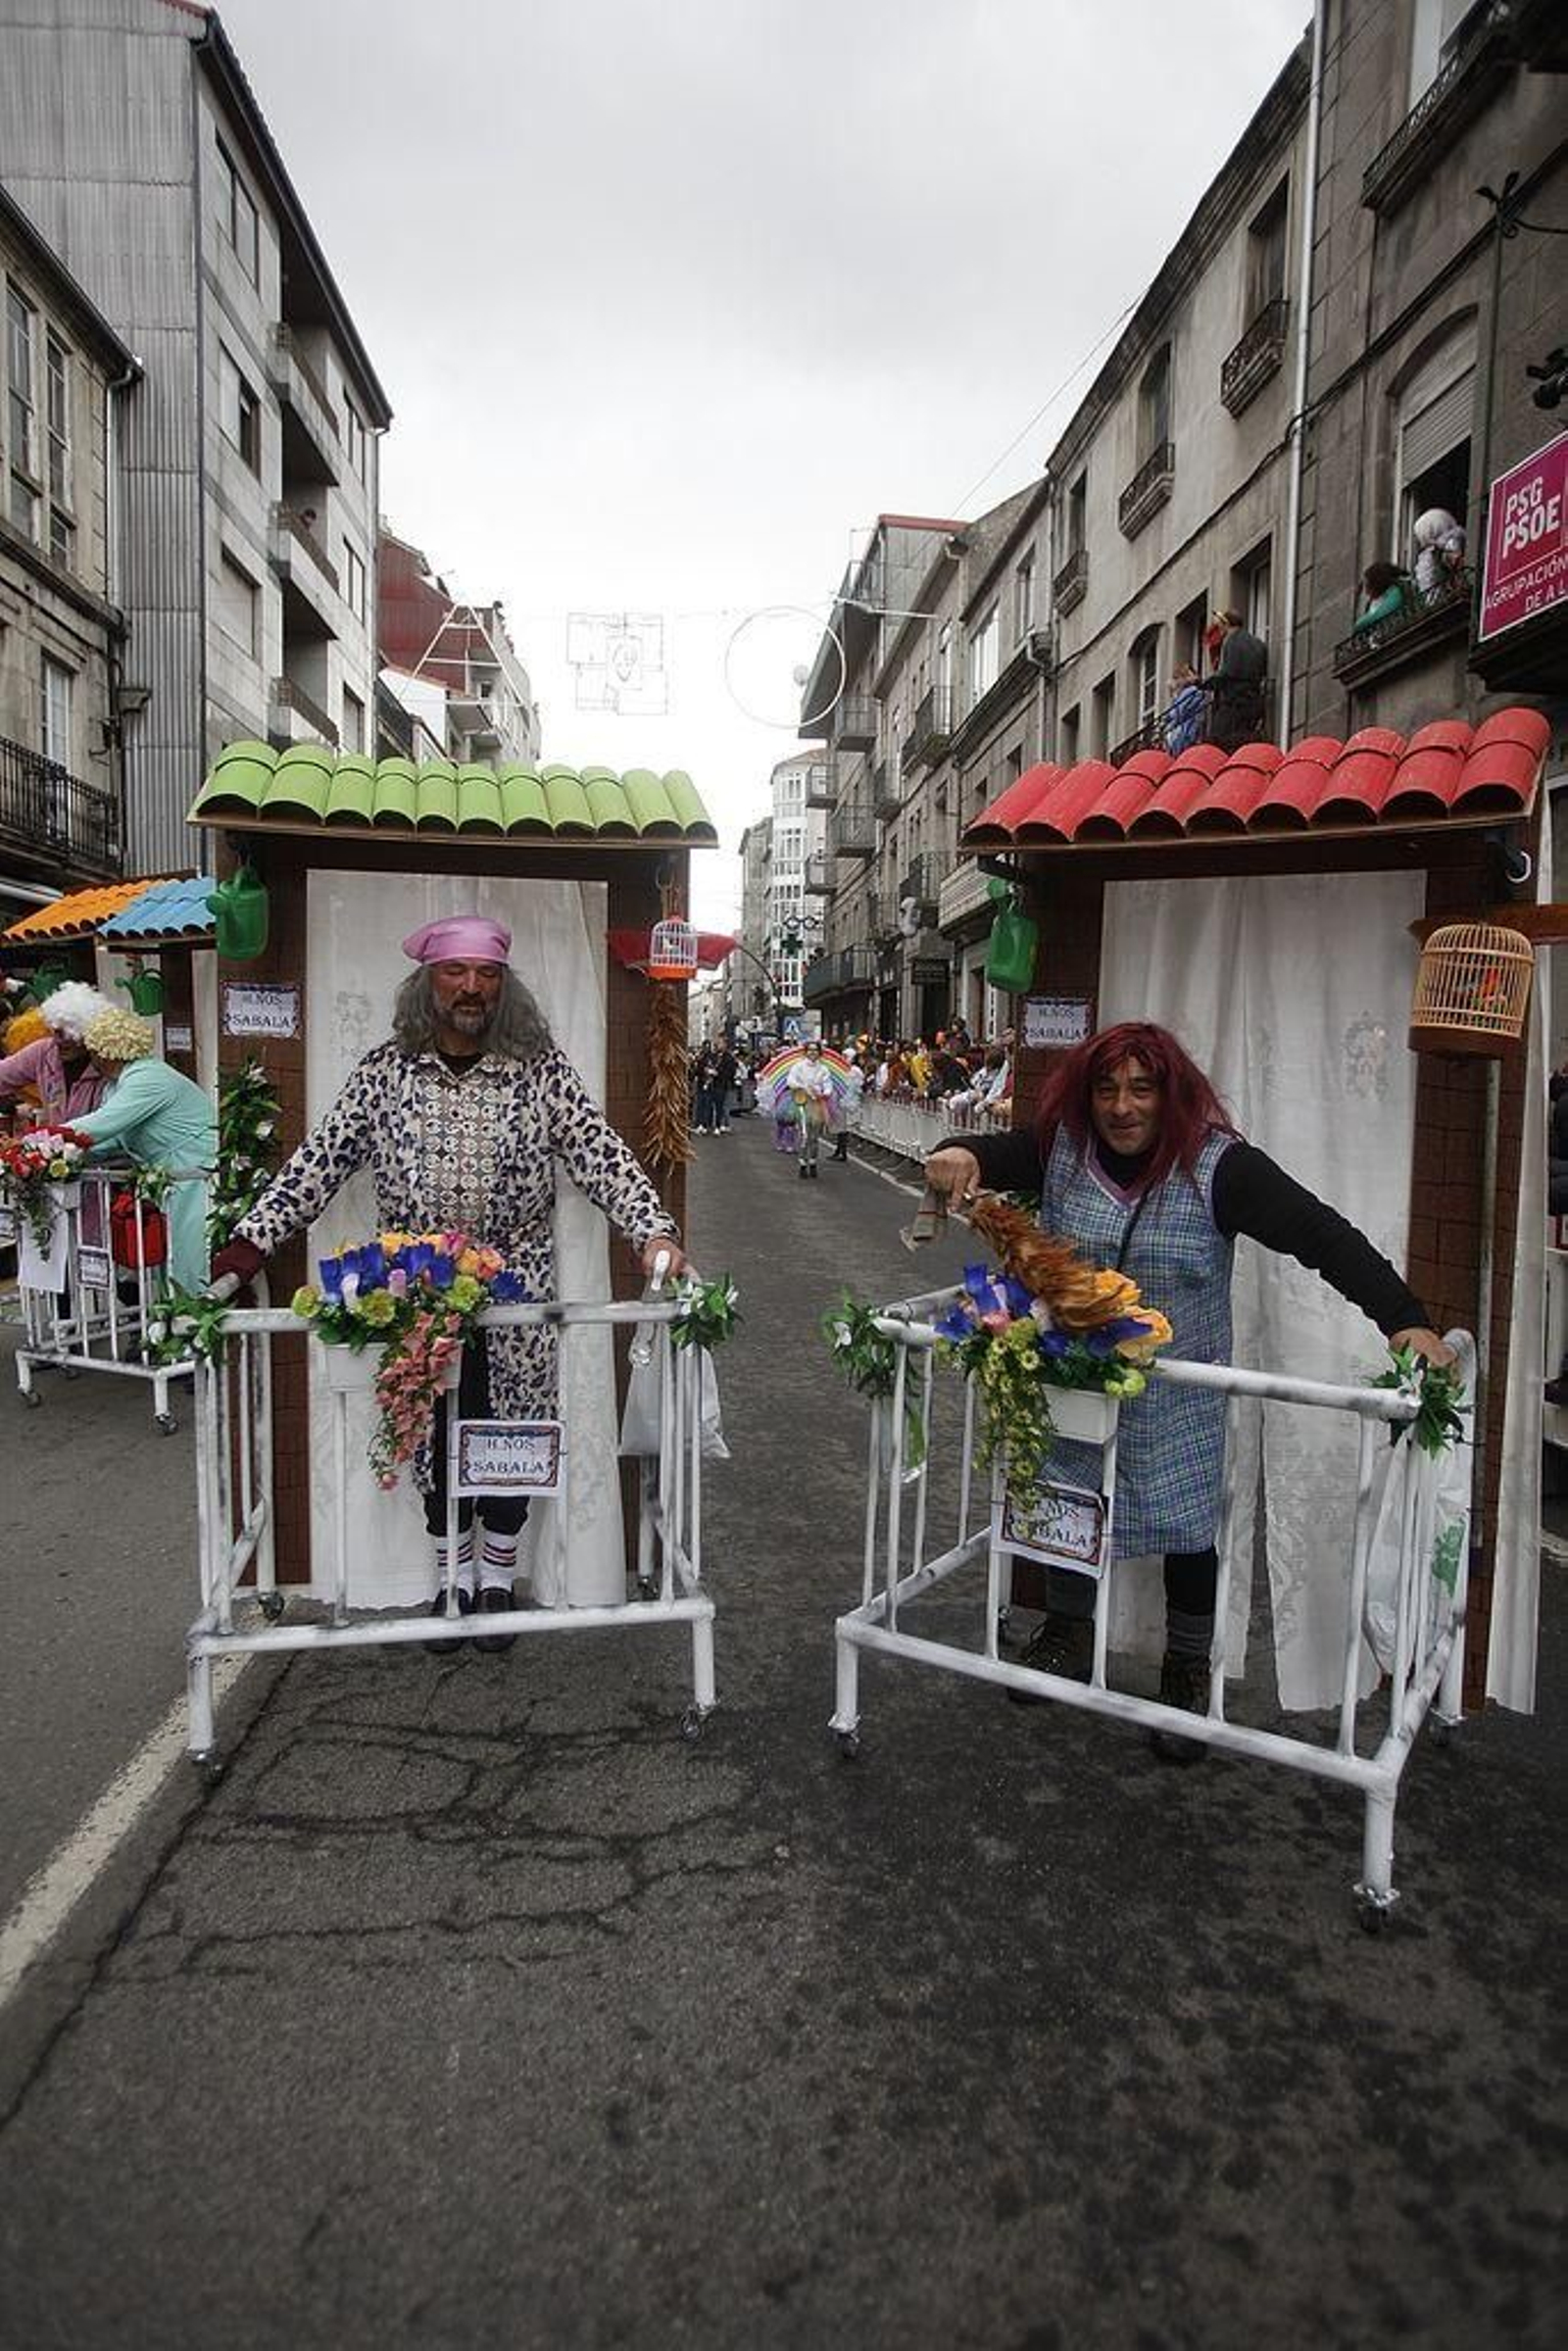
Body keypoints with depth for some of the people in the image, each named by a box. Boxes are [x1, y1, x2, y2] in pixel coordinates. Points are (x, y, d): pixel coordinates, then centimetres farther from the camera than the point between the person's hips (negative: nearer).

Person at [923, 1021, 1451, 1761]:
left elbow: (1321, 1235, -20)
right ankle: (1067, 1635, 42)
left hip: (1177, 1400, -3)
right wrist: (960, 1155, -30)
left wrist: (1403, 1318, -29)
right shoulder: (1062, 1147, -7)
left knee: (1185, 1528, 5)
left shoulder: (1217, 1165, -17)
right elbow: (992, 1156, -4)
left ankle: (1187, 1676, 30)